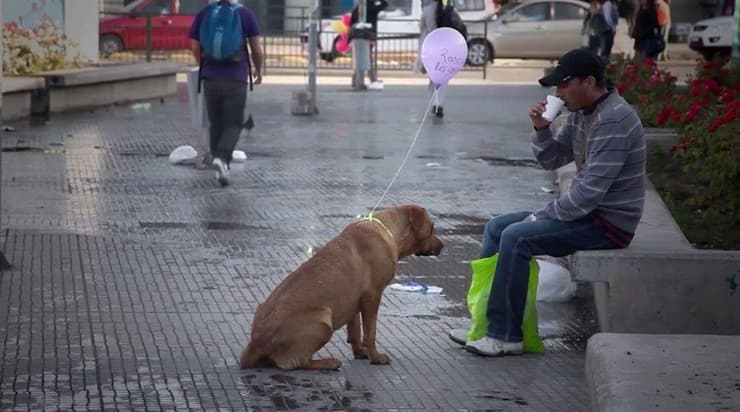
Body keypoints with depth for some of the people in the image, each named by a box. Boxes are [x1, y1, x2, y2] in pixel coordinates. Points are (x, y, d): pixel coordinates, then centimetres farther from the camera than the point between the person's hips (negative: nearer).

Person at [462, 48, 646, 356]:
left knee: (516, 237, -23)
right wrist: (541, 129, -4)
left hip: (610, 222, -10)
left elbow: (590, 191, -26)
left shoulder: (613, 120, -23)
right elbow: (551, 160, 17)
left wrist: (541, 216, -16)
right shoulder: (581, 114, 9)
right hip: (588, 211, 10)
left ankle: (505, 336, -16)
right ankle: (483, 322, 9)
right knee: (496, 227, 7)